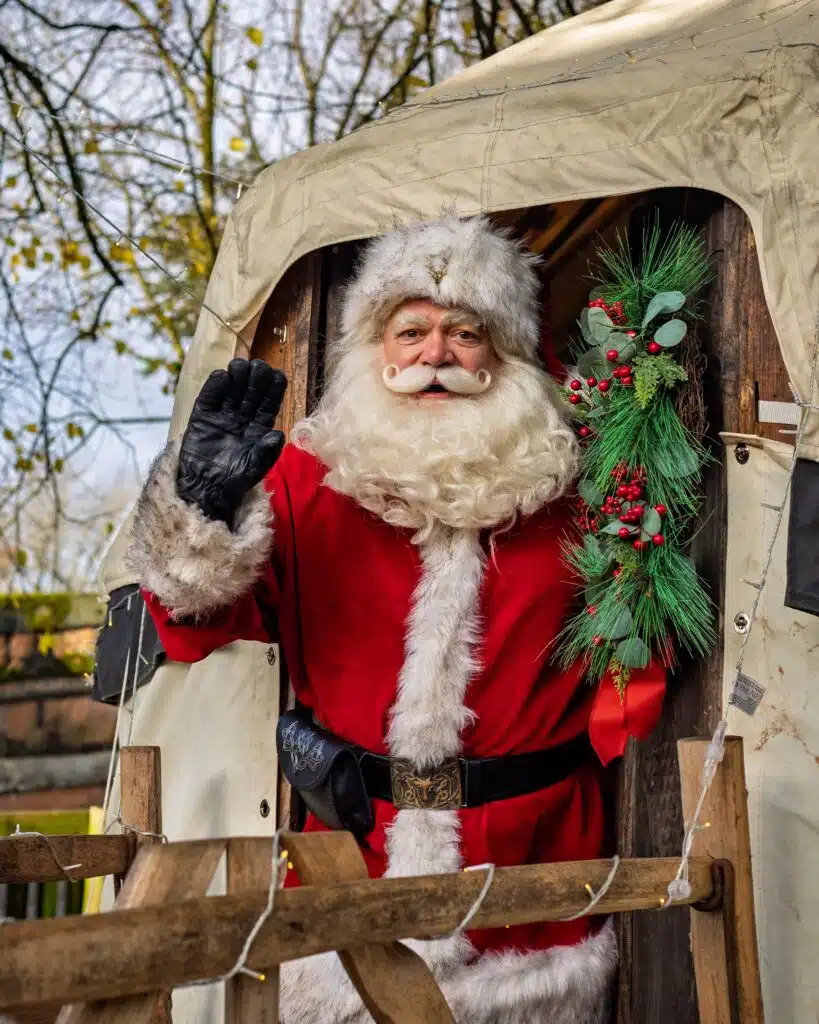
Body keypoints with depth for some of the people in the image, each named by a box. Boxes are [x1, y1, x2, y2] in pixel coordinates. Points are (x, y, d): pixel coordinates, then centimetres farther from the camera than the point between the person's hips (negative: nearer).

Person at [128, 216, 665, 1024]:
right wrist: (204, 506, -27)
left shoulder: (559, 482, 0)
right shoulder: (307, 477, -3)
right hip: (354, 854, 0)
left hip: (538, 859, 1)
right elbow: (198, 628, -11)